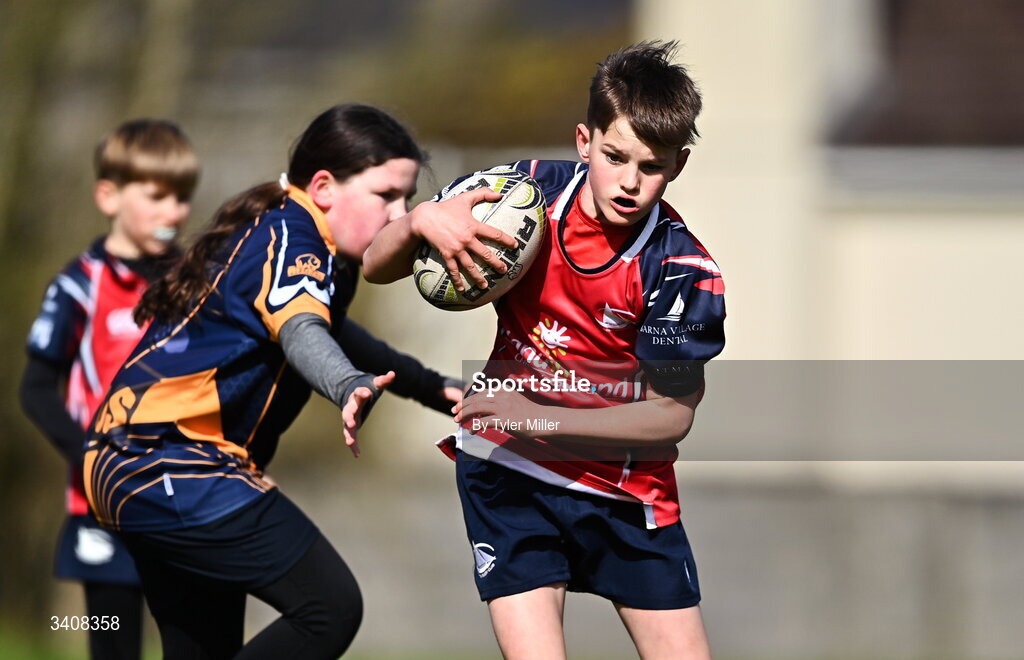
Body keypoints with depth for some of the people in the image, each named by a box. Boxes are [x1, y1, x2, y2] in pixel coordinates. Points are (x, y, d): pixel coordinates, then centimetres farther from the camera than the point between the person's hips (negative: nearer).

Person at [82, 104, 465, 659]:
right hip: (174, 466, -11)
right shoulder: (290, 233, -11)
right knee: (331, 607, -18)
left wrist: (428, 386, 40)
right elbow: (300, 332, -33)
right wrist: (350, 386, -52)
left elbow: (331, 330, 40)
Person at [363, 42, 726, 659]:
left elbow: (671, 416, -14)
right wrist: (421, 221, -26)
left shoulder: (682, 269, -16)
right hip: (509, 471, 0)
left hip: (628, 488, 1)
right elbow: (377, 266, -3)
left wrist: (543, 418, -24)